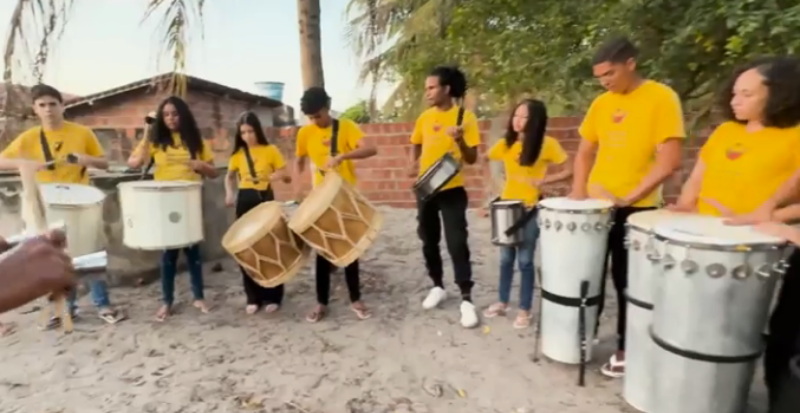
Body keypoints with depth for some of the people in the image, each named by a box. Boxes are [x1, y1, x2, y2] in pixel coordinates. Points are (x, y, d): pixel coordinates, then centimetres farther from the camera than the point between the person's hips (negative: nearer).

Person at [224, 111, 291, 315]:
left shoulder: (271, 150, -2)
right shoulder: (238, 154, 7)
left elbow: (287, 176, 0)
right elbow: (229, 177, 20)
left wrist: (279, 175, -22)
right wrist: (229, 193, 2)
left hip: (265, 199, -3)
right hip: (244, 201, 3)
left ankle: (273, 297, 13)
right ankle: (253, 298, 17)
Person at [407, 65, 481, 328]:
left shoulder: (465, 117, -8)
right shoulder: (425, 117, 6)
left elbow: (472, 159, -9)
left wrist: (460, 141, -28)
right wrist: (414, 165, 3)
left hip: (452, 190, -5)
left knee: (457, 243, -7)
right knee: (429, 240, 12)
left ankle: (466, 300, 2)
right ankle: (438, 287, 30)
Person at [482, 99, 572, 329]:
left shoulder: (547, 144, -8)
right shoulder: (506, 144, 5)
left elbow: (568, 171, -8)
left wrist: (543, 181, -18)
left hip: (531, 209, -4)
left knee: (525, 260, 1)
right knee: (506, 258, 13)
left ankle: (524, 310, 16)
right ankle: (502, 302, 28)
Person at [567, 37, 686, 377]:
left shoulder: (662, 98, -9)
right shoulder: (601, 103, 8)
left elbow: (669, 162, -15)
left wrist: (628, 197, -18)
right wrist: (578, 191, 2)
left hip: (636, 209, -5)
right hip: (595, 204, 6)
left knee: (627, 281, 5)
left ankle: (625, 350, 21)